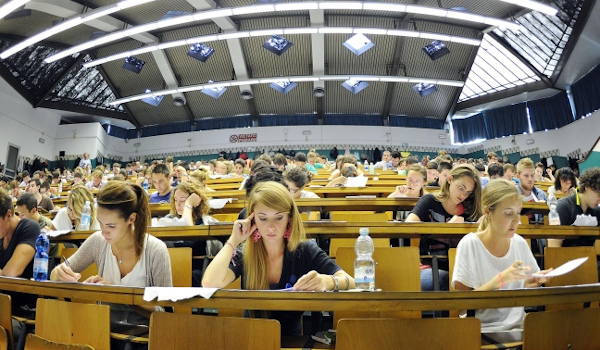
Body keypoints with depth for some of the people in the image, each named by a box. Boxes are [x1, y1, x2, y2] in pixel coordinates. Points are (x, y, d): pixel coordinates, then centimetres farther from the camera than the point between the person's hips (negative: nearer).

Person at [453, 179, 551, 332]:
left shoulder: (520, 243, 4)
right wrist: (500, 279, -24)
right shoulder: (469, 244, -11)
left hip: (517, 326, 5)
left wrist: (530, 284, -8)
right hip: (482, 330, -5)